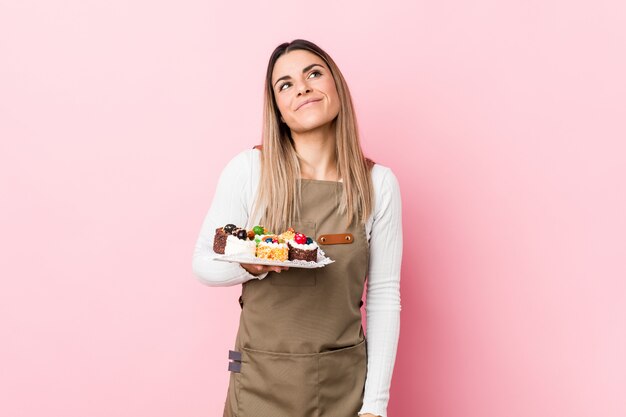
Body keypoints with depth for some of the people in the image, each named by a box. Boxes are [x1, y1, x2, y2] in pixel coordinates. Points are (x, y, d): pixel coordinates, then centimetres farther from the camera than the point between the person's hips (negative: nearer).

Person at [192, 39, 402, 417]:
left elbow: (384, 295, -4)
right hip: (261, 381, 0)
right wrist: (250, 264, -22)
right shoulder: (248, 169, -9)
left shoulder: (379, 183, -6)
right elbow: (203, 263, -1)